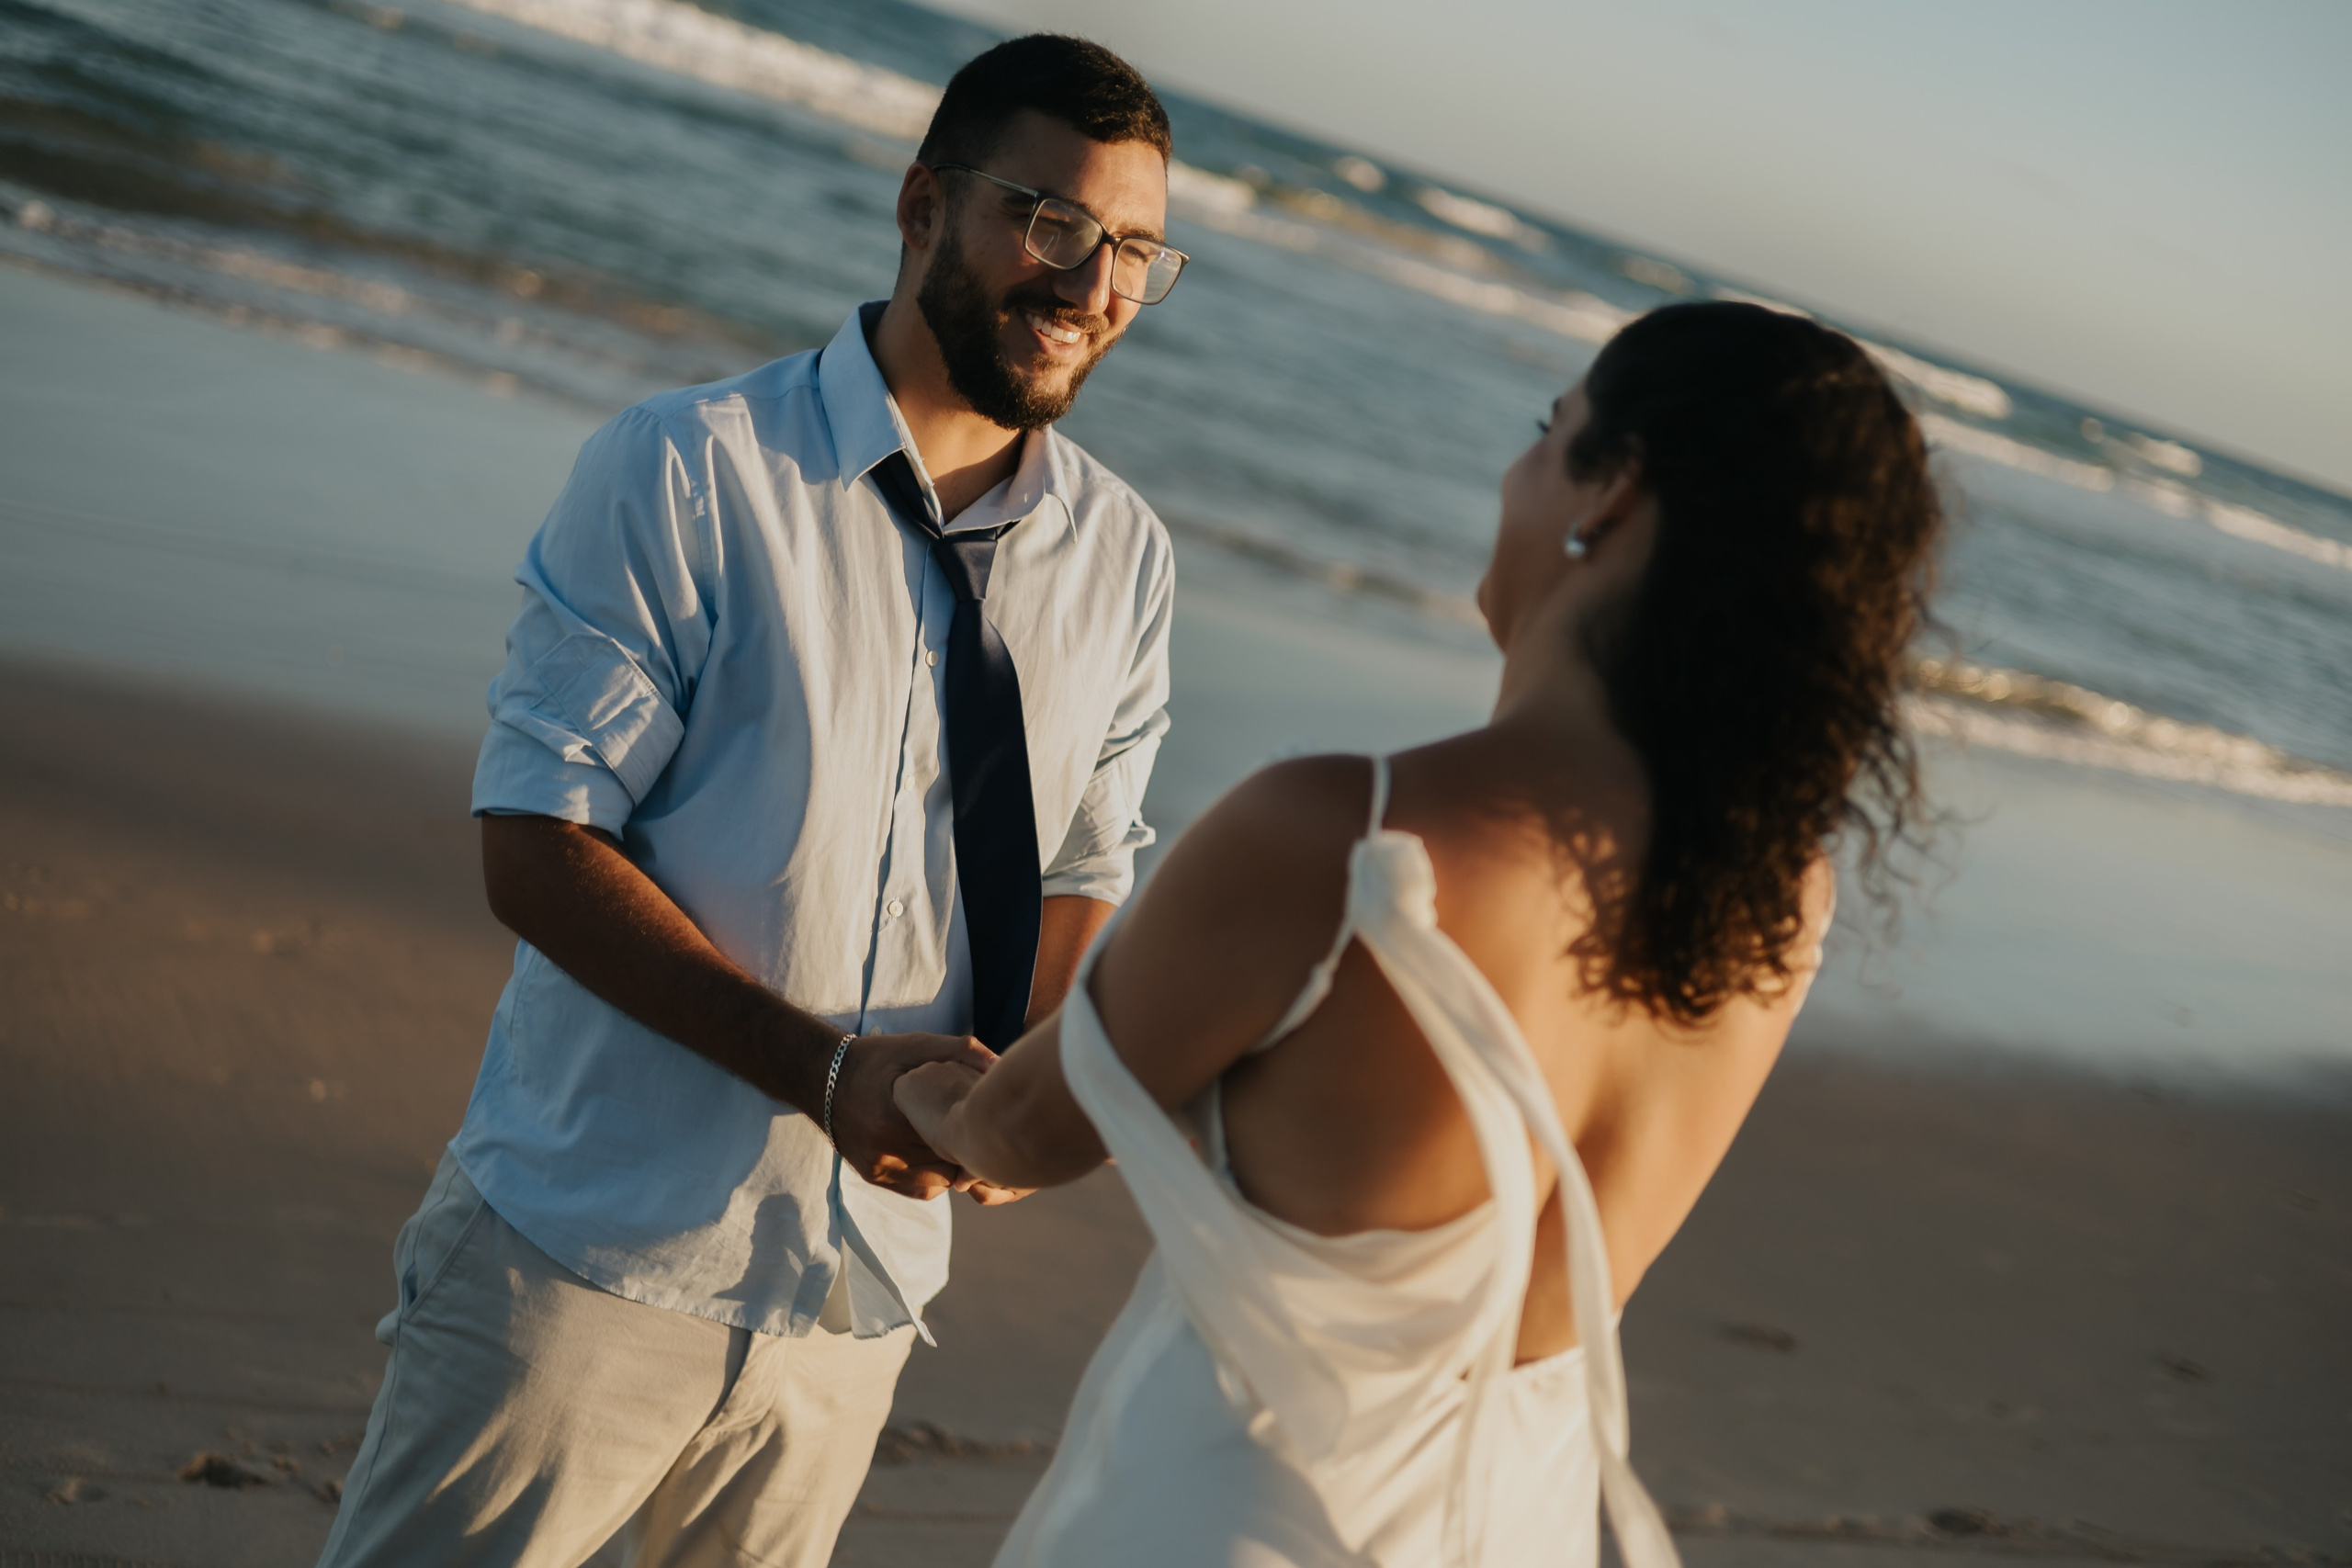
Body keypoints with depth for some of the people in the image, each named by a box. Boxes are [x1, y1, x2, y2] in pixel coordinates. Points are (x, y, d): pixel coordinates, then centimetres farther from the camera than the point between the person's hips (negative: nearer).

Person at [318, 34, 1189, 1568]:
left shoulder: (1123, 556, 2)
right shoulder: (687, 474, -11)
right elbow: (537, 850, -14)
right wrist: (824, 1070, -24)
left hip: (865, 1274, 4)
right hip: (590, 1257, -4)